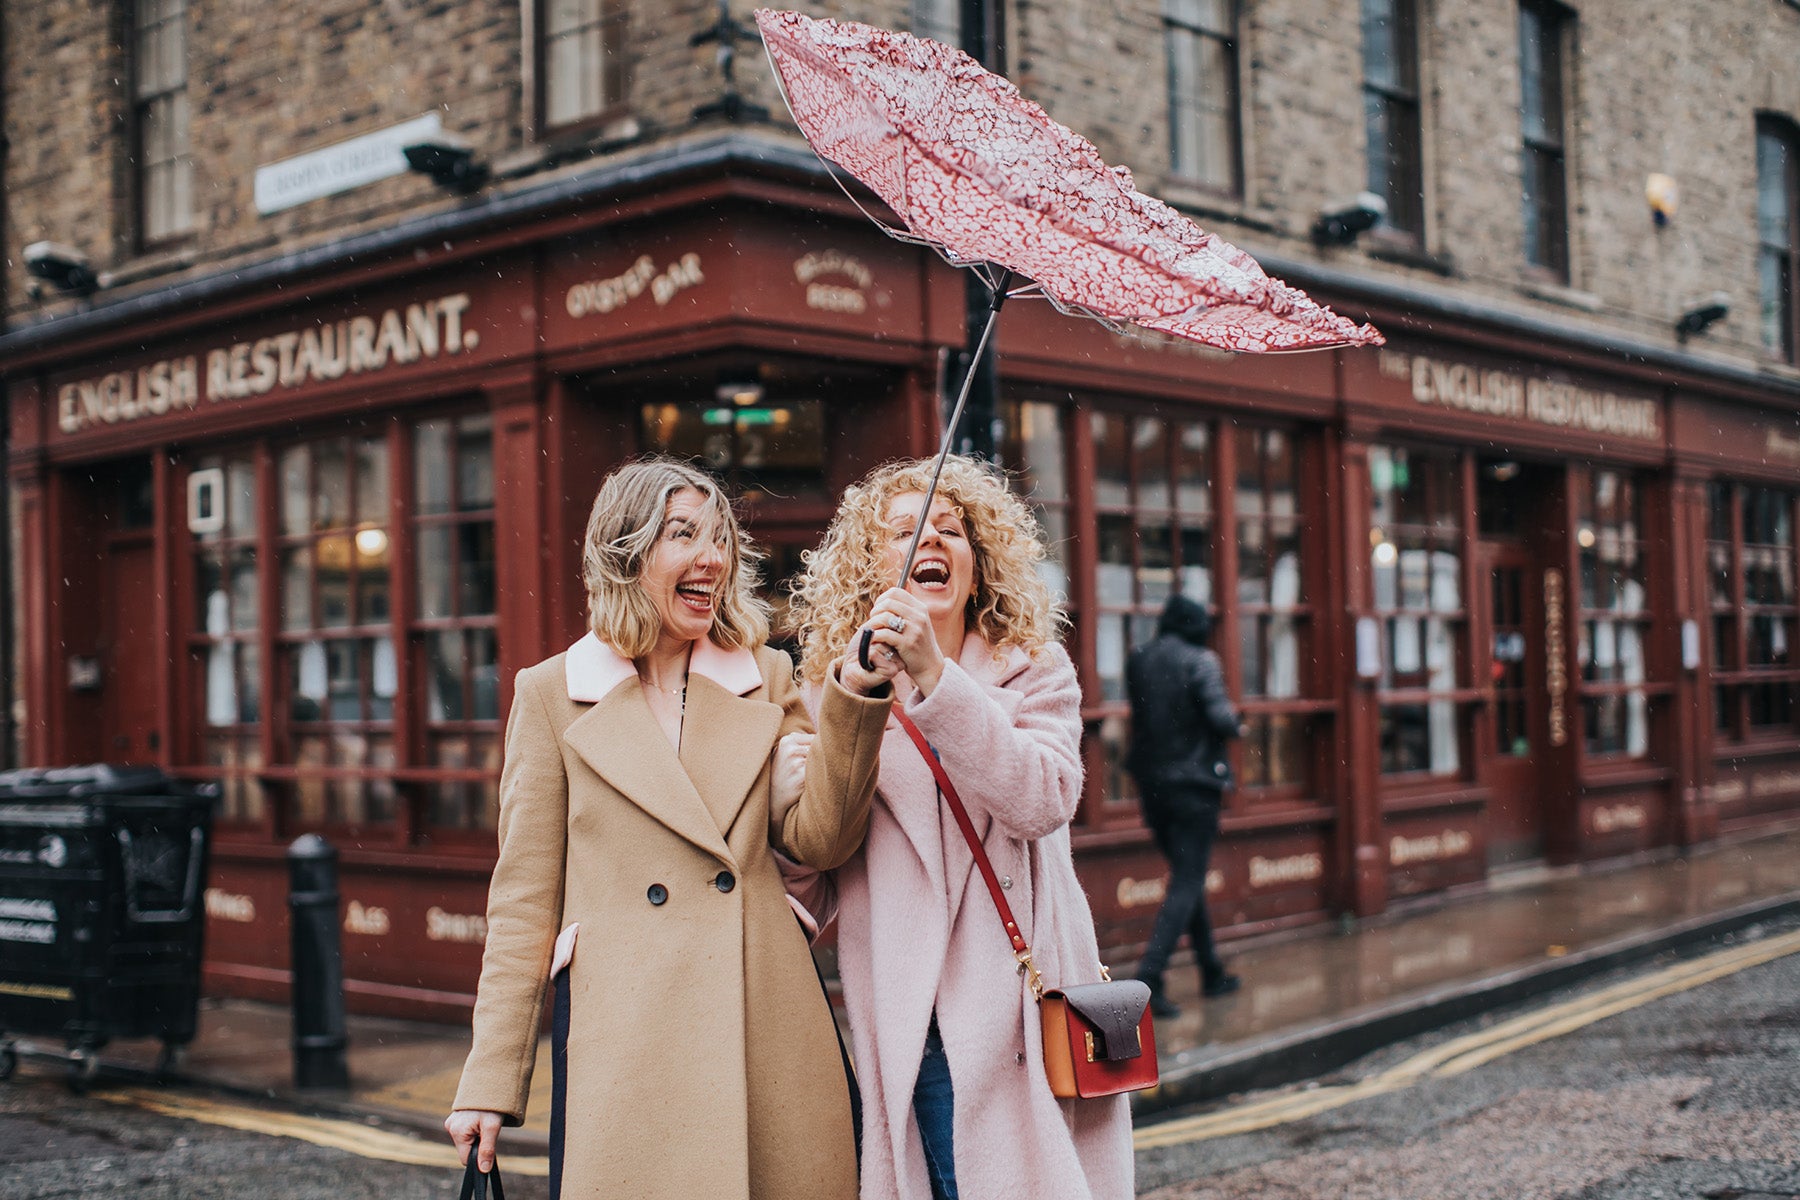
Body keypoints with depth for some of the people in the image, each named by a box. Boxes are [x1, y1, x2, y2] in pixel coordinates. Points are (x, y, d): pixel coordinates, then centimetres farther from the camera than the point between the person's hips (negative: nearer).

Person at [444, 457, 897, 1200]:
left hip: (766, 1021, 2)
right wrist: (489, 1082, -1)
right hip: (621, 1036, -2)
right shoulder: (553, 693, 3)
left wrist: (853, 698, -11)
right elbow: (525, 898, 2)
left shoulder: (765, 678, 10)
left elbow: (818, 839, 1)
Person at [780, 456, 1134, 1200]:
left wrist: (934, 676, -22)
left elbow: (1044, 800, -15)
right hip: (909, 1040, 0)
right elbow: (813, 898, 6)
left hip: (1024, 1023, 0)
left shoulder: (1035, 672, 7)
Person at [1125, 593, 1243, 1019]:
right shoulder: (1200, 662, -11)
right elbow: (1221, 717, -19)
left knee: (1187, 876, 18)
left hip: (1150, 781, 6)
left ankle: (1212, 972, 26)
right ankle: (1150, 973, -17)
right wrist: (1235, 720, 2)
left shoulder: (1137, 660, 6)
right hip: (1194, 782, -6)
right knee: (1187, 882, -4)